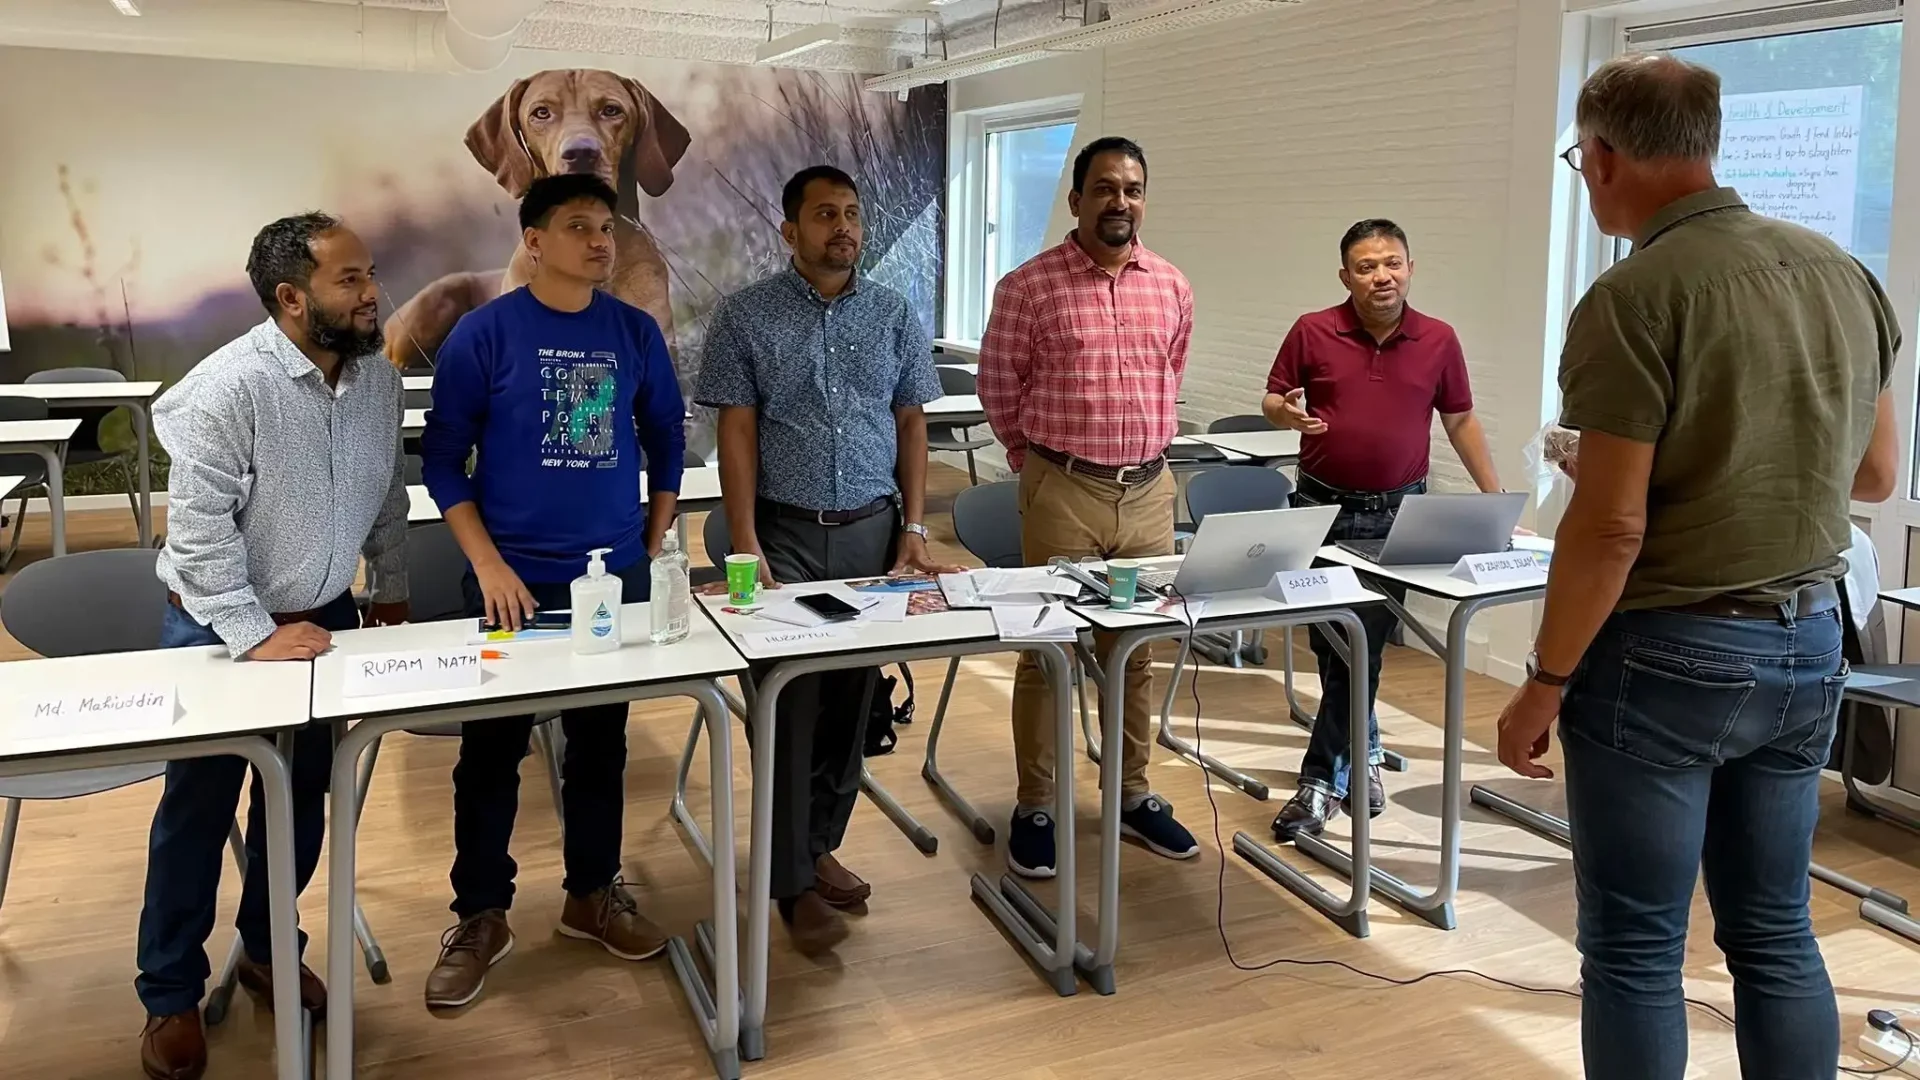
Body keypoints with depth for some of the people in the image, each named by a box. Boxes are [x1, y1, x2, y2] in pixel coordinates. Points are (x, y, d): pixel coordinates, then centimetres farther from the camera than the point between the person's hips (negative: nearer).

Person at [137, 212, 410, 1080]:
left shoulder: (379, 374, -4)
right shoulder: (229, 387, -23)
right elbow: (198, 526, -22)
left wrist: (391, 588, 11)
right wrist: (254, 635, -23)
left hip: (324, 615, 5)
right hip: (219, 625, -5)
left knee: (302, 800, 14)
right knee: (198, 807, 6)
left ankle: (267, 947, 35)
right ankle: (171, 994, 22)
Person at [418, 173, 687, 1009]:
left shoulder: (636, 332, 2)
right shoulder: (483, 333, -7)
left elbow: (666, 443, 12)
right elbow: (442, 459, -5)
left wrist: (654, 552, 7)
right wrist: (488, 566, -11)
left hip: (616, 575, 3)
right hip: (515, 578, -3)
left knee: (601, 741, 13)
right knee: (491, 750, 6)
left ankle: (593, 893, 30)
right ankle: (480, 917, 22)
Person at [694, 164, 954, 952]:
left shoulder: (894, 315, 7)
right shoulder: (746, 317, -2)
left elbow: (911, 425, 9)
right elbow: (737, 433, -5)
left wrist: (914, 527, 2)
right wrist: (745, 542, -11)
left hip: (873, 530, 3)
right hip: (786, 534, -3)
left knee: (852, 699, 9)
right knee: (791, 703, 0)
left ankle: (820, 846, 25)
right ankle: (794, 880, 9)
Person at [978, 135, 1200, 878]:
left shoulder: (1173, 288, 7)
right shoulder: (1029, 286, -7)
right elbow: (998, 389, 3)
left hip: (1150, 491, 4)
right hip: (1062, 492, -4)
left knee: (1136, 650, 13)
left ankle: (1133, 796, 27)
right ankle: (1034, 809, 15)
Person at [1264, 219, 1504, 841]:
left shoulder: (1439, 341, 1)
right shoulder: (1312, 332, -3)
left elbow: (1460, 420, 10)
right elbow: (1271, 400, 6)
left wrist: (1495, 496, 8)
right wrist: (1287, 412, -19)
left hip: (1398, 513, 0)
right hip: (1323, 507, 1)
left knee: (1362, 645, -3)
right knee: (1330, 645, 7)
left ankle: (1323, 779, 5)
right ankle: (1364, 752, 28)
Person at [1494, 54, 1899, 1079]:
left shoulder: (1635, 297, -17)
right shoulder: (1843, 272, 6)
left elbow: (1611, 527, -19)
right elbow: (1874, 474, 14)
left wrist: (1545, 682, -10)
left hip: (1667, 656, -7)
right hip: (1807, 646, 7)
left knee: (1633, 951, 6)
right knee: (1774, 935, 18)